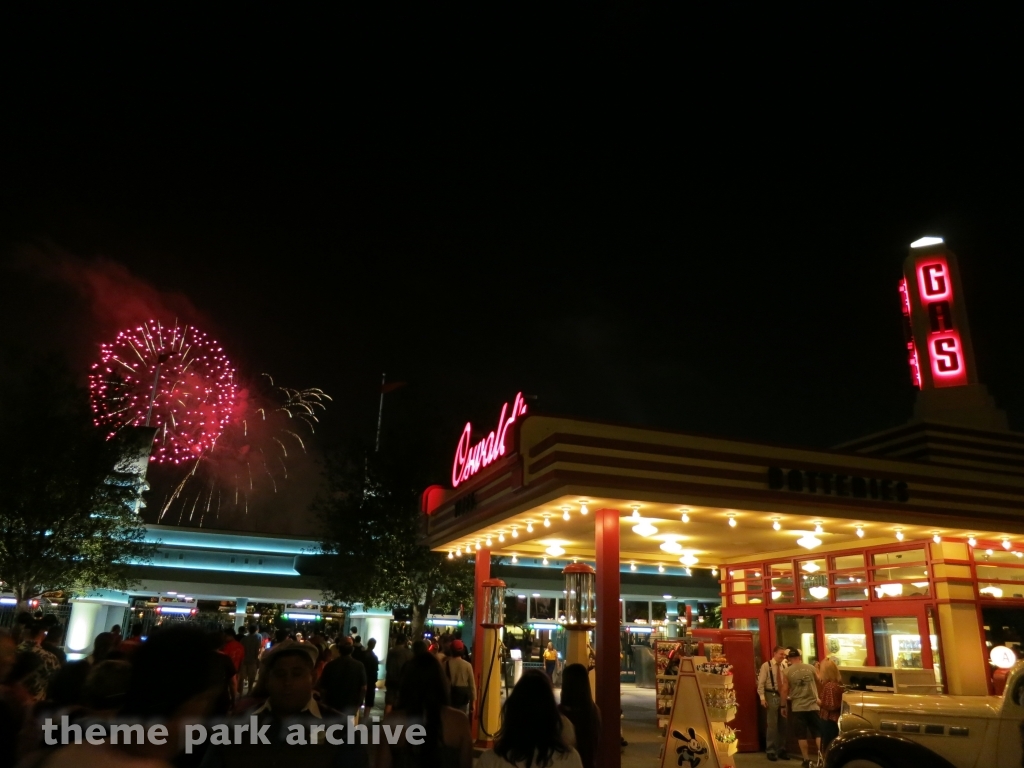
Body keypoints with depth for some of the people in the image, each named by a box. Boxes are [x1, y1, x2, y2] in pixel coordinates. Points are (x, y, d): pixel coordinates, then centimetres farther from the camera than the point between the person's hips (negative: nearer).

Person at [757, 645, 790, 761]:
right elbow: (761, 683, -8)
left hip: (783, 696, 5)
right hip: (772, 696, -5)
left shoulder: (783, 667, 10)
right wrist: (762, 698, -15)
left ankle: (781, 750, 25)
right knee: (772, 725, -2)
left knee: (784, 725, 10)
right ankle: (771, 751, 10)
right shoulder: (766, 666, -6)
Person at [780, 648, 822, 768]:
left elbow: (785, 691, -4)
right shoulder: (810, 668, -1)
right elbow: (819, 682, 16)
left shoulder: (787, 672, -5)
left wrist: (784, 707, 7)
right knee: (818, 733, 11)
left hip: (797, 708, -1)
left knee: (801, 736, 7)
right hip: (813, 706, 1)